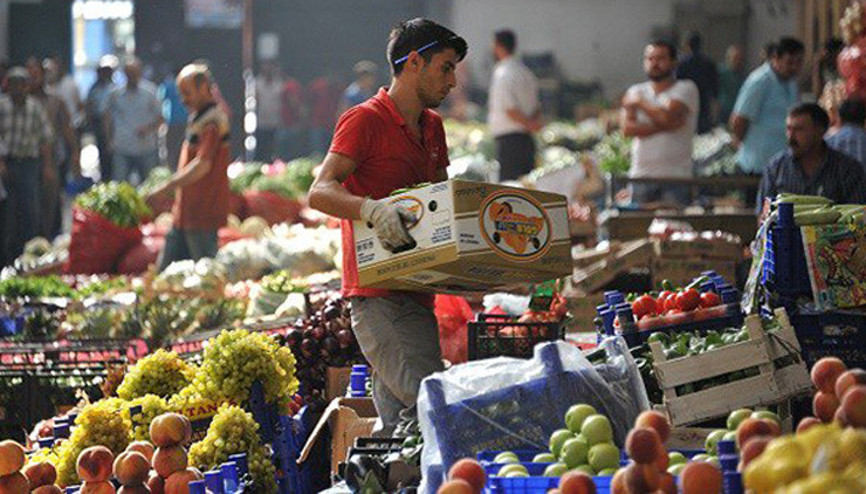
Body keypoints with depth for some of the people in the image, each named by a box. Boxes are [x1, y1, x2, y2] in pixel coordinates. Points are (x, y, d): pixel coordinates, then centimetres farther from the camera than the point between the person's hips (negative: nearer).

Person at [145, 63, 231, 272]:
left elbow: (202, 165, -25)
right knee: (164, 270, 10)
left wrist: (167, 188, -25)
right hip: (184, 214, 10)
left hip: (203, 213, -10)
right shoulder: (197, 118, 17)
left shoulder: (213, 121, -15)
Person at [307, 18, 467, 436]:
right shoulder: (365, 120, -6)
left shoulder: (432, 127, 19)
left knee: (398, 420, 6)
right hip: (379, 296, -8)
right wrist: (371, 208, -35)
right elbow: (320, 192, -17)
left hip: (416, 293, 9)